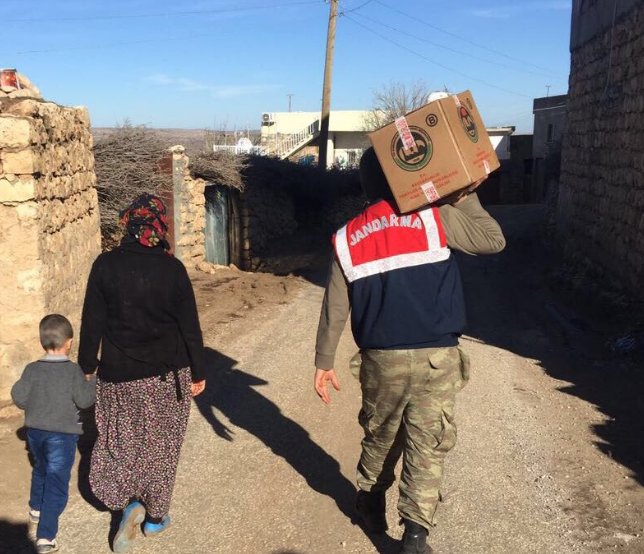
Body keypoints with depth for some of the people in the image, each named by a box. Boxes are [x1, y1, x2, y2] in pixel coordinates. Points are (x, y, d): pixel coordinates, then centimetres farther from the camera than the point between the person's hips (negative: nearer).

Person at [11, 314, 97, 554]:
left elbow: (19, 398, -4)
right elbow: (84, 400, -13)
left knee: (41, 469, 30)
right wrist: (90, 380, 2)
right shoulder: (73, 370, -14)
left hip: (35, 431, 5)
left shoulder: (32, 369, -3)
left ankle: (36, 508, 51)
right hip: (62, 434, -5)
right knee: (57, 481, -3)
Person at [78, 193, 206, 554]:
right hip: (168, 375, 0)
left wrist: (87, 366, 9)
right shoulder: (171, 268, -9)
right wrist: (198, 372, 4)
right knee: (161, 445, 14)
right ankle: (155, 516, 26)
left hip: (120, 375, 0)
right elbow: (189, 325, -6)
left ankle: (131, 504, 2)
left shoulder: (106, 265, -7)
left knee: (122, 442, 18)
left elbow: (92, 321, -4)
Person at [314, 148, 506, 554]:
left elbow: (334, 308, 5)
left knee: (380, 436, 23)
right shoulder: (433, 217, -6)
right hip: (436, 357, -3)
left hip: (382, 359, 3)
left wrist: (324, 361, 13)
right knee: (427, 447, 6)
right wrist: (467, 197, 9)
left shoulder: (348, 238, 4)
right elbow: (494, 240, 0)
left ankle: (370, 504, 42)